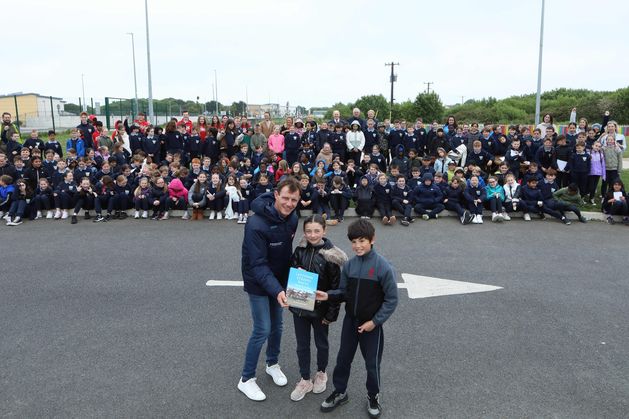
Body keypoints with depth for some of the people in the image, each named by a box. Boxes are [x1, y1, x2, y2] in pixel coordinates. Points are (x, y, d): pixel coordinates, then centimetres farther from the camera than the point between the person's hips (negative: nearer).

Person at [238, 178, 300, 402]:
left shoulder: (292, 218, -8)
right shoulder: (257, 224, -30)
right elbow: (258, 264, -29)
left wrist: (282, 285, 3)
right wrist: (276, 290, -40)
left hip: (279, 280, 6)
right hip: (258, 283, -6)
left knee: (277, 325, 18)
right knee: (262, 330, -2)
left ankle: (272, 364, 42)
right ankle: (246, 379, 17)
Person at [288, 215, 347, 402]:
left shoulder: (330, 255, -16)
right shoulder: (299, 250, -6)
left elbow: (336, 286, -12)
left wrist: (331, 313, -12)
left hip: (320, 308, -3)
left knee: (321, 343, 19)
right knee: (302, 345, 14)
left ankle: (321, 373, 43)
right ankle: (305, 380, 32)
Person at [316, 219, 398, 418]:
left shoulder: (383, 267, -19)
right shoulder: (349, 265, -5)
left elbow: (391, 299, -14)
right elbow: (344, 293, 3)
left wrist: (375, 321, -15)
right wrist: (328, 295, -16)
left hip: (372, 324, -4)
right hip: (350, 321, 4)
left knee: (372, 363, 12)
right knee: (343, 358, 16)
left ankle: (373, 397, 36)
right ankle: (339, 392, 37)